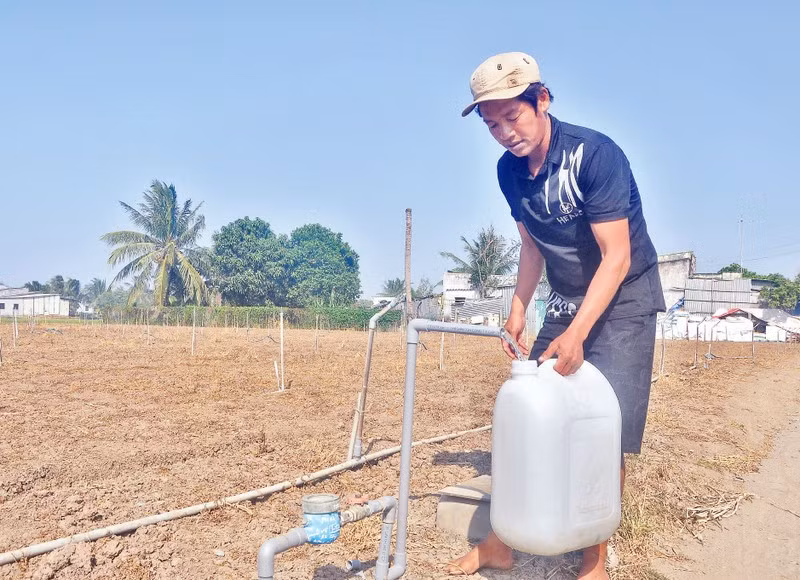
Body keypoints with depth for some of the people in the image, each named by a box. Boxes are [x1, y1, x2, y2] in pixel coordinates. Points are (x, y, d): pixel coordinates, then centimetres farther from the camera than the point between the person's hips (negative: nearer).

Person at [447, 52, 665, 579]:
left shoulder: (594, 154, -22)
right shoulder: (510, 170, -2)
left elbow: (617, 258, -24)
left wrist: (577, 333, -30)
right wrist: (518, 313, 3)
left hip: (624, 298, -6)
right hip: (566, 300, 6)